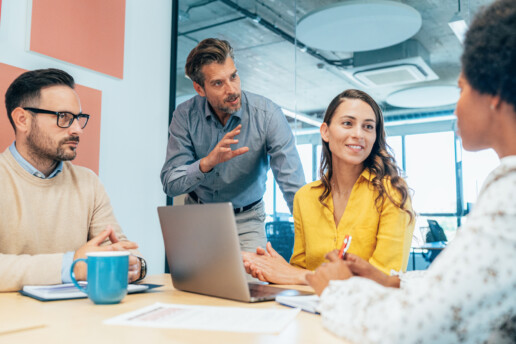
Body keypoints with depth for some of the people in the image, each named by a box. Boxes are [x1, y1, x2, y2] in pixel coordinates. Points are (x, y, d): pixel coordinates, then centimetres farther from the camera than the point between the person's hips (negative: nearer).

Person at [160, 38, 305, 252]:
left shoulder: (268, 116, -20)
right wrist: (206, 163, -35)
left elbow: (294, 186, -23)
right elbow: (169, 184, -16)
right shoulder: (185, 116, -14)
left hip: (246, 218, -1)